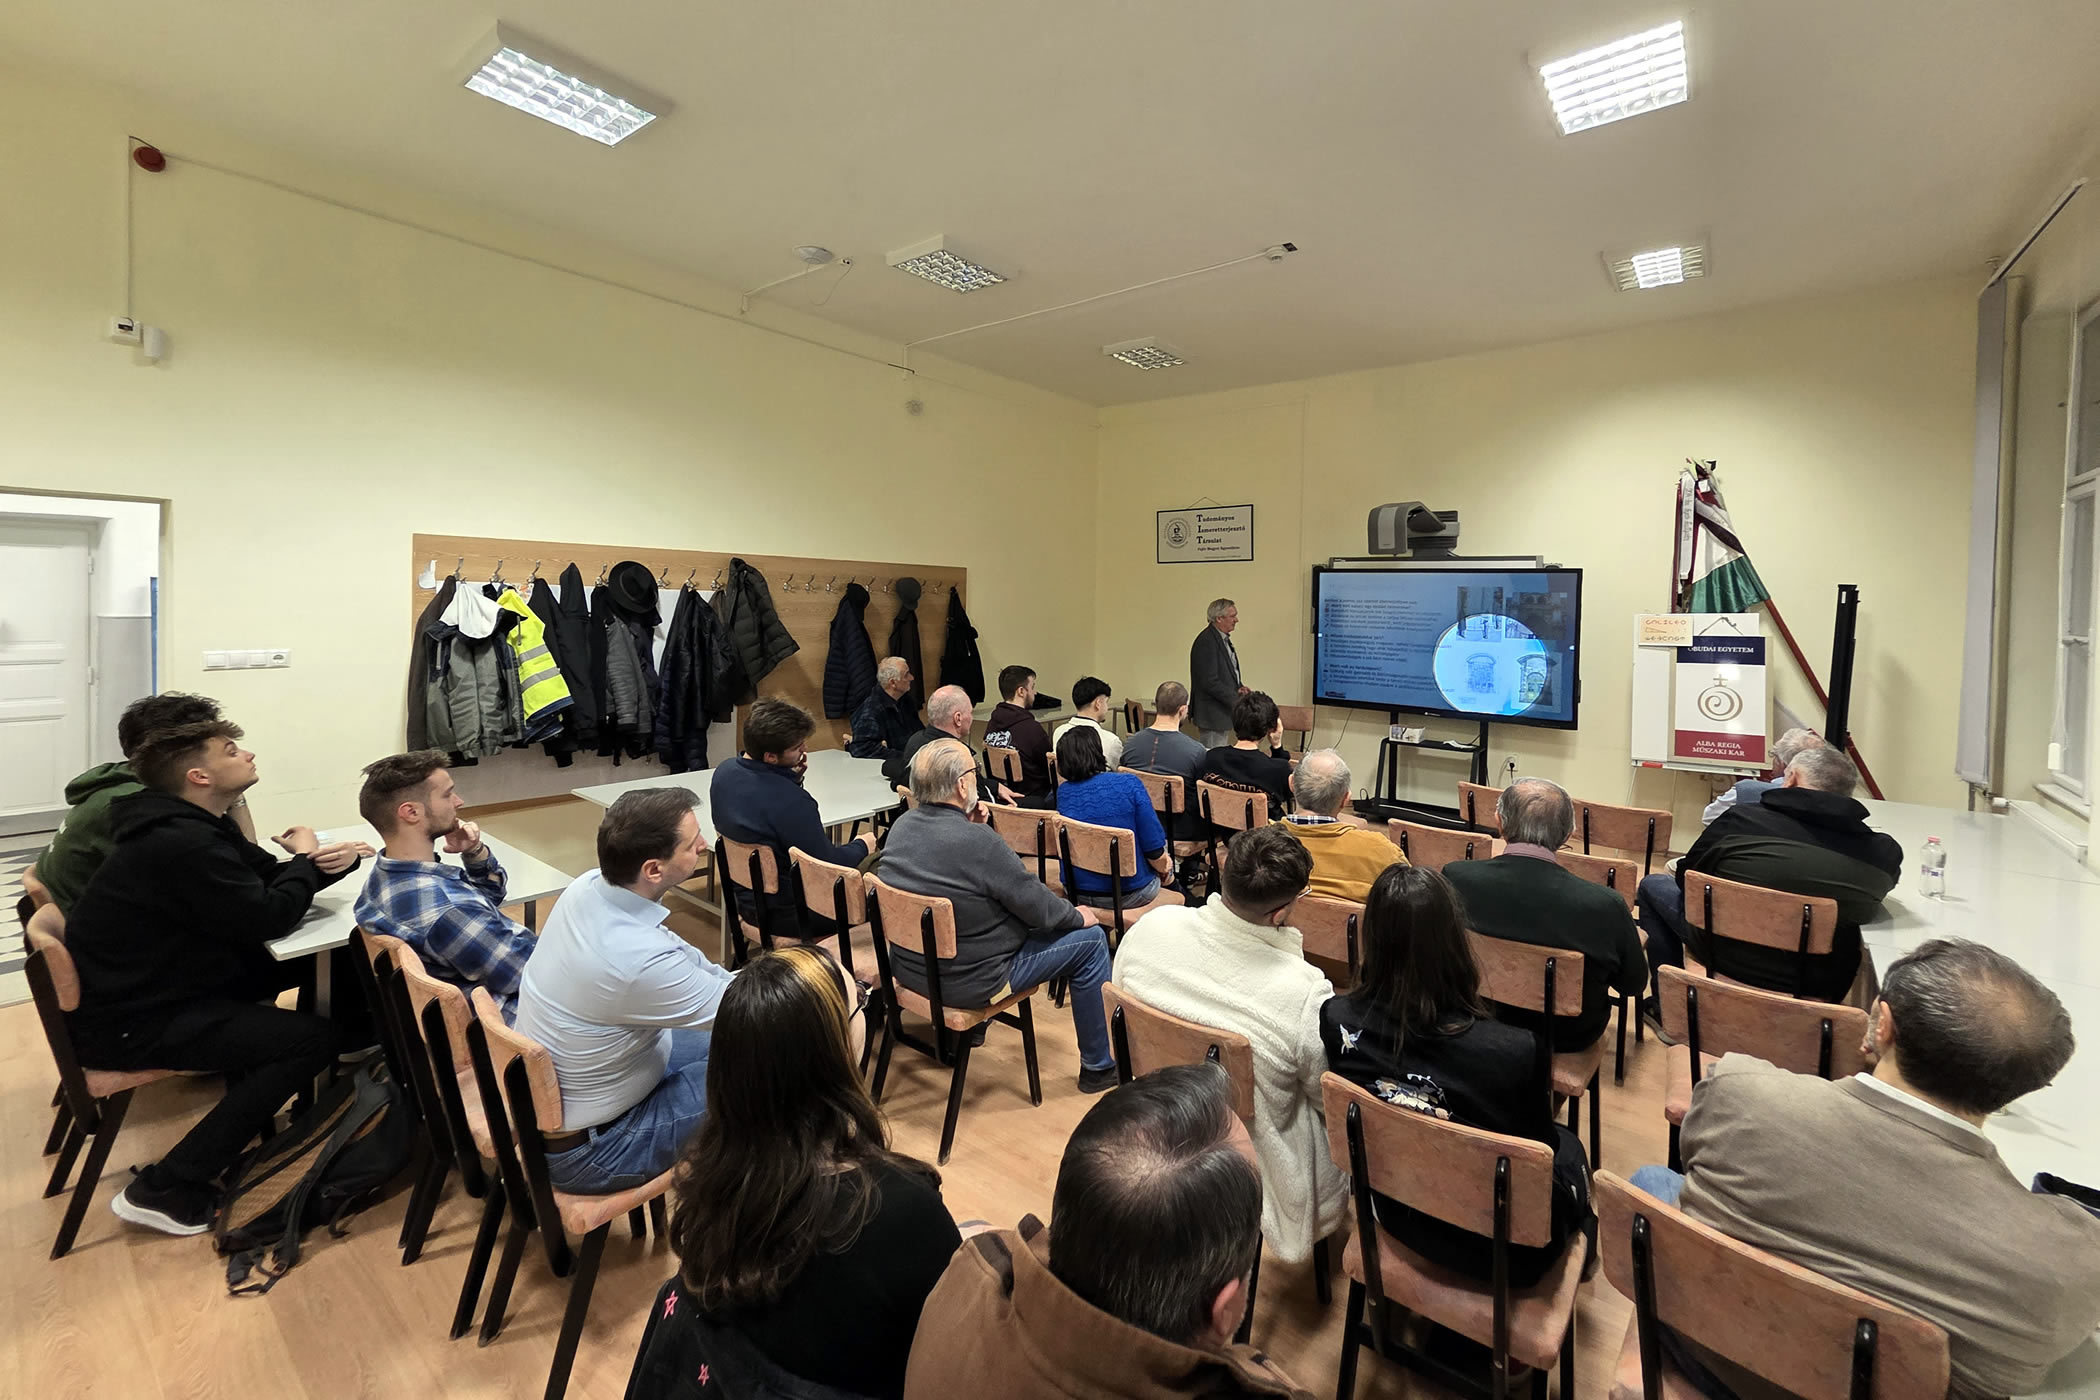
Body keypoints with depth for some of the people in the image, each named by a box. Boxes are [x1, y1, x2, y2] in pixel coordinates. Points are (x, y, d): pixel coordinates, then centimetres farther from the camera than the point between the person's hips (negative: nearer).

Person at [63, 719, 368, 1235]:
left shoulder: (196, 824, 5)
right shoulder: (182, 843, -28)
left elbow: (271, 879, 9)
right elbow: (270, 917, -26)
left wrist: (328, 861, -12)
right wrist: (307, 857, -10)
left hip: (161, 982, 10)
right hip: (129, 1020, -10)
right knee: (313, 1039, -17)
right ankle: (165, 1189, -4)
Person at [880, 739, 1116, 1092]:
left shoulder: (901, 825, -6)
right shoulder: (978, 841, -29)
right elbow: (1037, 905, -18)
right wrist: (1078, 915, 1)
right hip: (967, 981, -8)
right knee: (1090, 939, 3)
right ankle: (1098, 1067, 19)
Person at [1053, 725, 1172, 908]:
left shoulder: (1062, 792, -8)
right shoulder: (1129, 784, -19)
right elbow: (1154, 848, -14)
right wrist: (1164, 868, 6)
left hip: (1077, 893, 4)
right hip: (1130, 894, -4)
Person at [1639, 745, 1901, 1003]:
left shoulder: (1743, 818, -19)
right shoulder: (1885, 852, -12)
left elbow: (1685, 878, -4)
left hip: (1727, 957, -3)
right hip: (1819, 981, 4)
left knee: (1653, 885, 20)